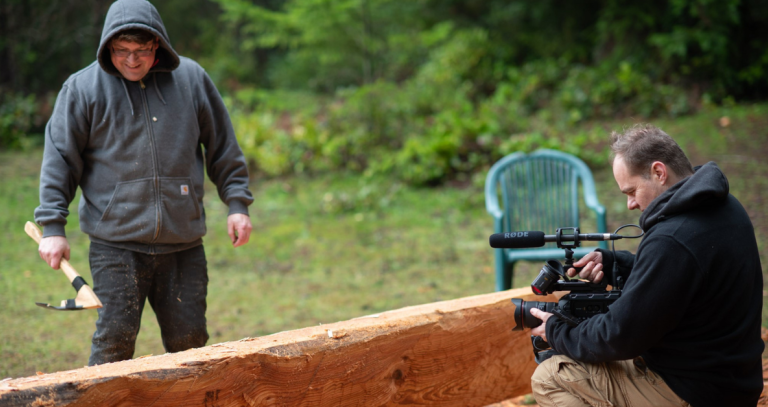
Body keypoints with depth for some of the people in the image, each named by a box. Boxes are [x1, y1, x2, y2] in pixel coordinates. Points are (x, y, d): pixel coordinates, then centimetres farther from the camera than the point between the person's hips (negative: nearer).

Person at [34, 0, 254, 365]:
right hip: (115, 243, -2)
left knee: (189, 340, 6)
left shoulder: (191, 79, 6)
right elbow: (59, 159, 1)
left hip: (183, 243, 2)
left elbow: (223, 148, 13)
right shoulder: (83, 88, -1)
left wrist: (237, 203, 8)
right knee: (115, 339, -6)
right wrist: (52, 227, -4)